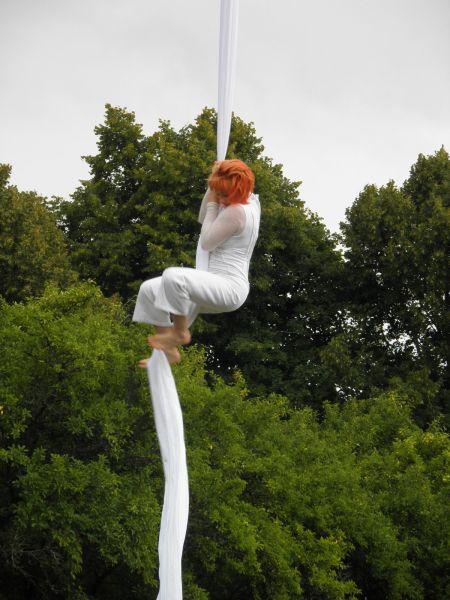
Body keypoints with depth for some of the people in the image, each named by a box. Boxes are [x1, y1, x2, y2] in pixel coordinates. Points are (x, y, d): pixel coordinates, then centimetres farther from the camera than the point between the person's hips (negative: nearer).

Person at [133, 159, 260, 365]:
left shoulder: (236, 211, -19)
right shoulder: (249, 201, 11)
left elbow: (206, 242, -13)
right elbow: (202, 219, 23)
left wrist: (213, 204, -6)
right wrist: (212, 189, 9)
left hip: (229, 287, -11)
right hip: (219, 286, 11)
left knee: (173, 276, -36)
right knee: (149, 289, 5)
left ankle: (180, 333, -13)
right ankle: (169, 351, 7)